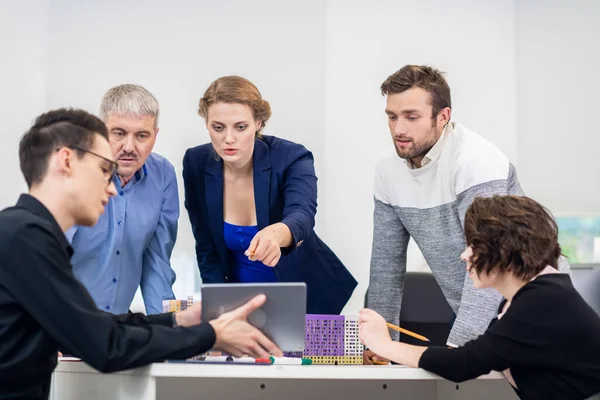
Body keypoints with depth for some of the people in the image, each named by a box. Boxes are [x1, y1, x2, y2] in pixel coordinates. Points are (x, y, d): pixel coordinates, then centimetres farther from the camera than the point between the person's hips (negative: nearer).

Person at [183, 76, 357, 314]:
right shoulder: (196, 164, -10)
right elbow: (207, 250, -2)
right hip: (240, 297, 2)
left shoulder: (291, 158, -19)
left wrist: (277, 234, -58)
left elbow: (302, 217, -37)